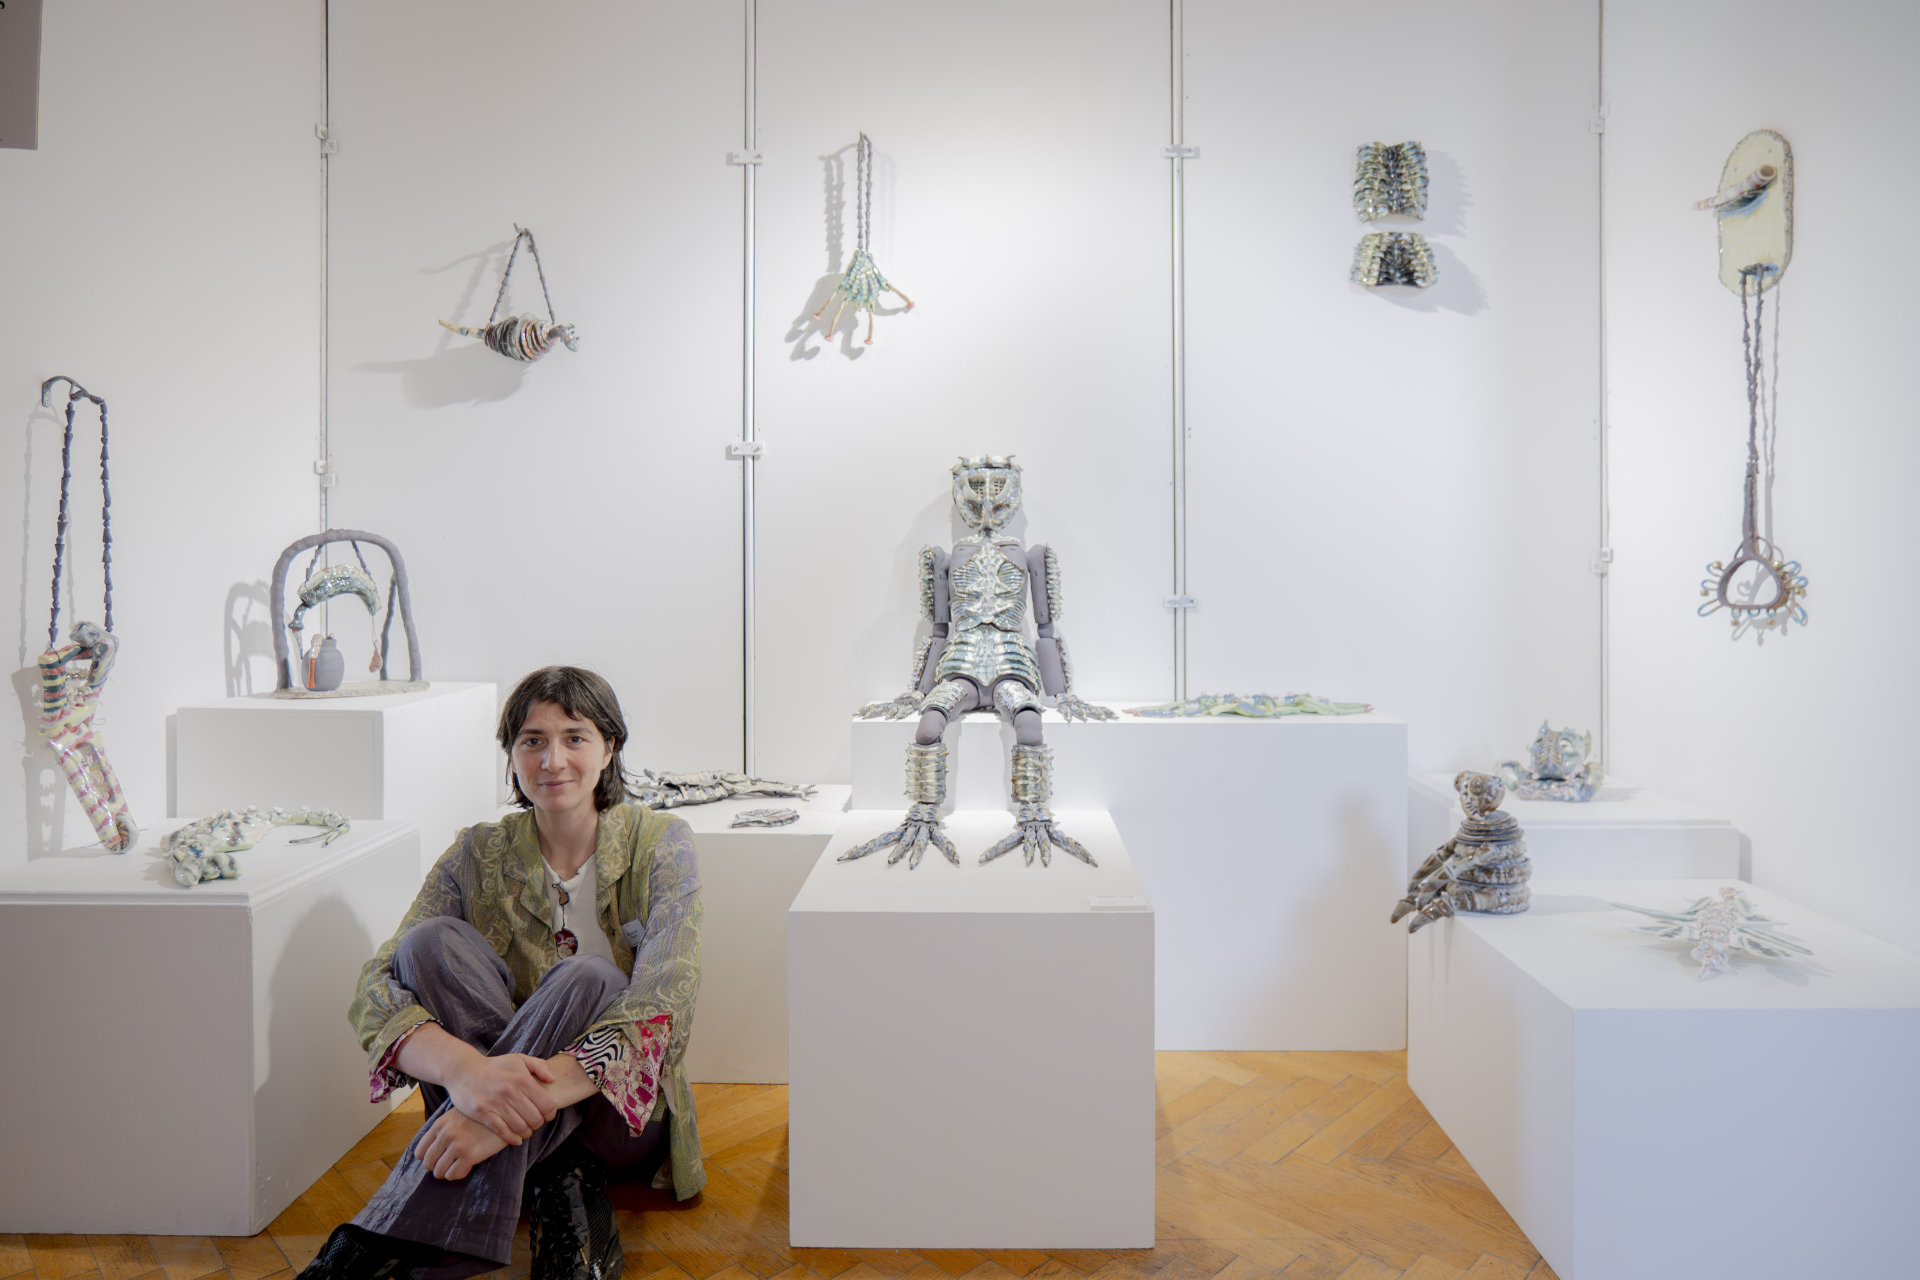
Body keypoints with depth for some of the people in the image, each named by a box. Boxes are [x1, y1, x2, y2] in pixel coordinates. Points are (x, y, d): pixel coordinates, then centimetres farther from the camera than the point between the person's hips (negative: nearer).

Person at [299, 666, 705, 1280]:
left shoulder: (660, 845, -10)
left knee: (586, 979, -33)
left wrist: (530, 1096, -39)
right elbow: (376, 988, -16)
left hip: (621, 1114, -2)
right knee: (434, 940, -21)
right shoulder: (479, 855, -2)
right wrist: (464, 1068, -38)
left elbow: (664, 1005, -24)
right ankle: (556, 1182, -23)